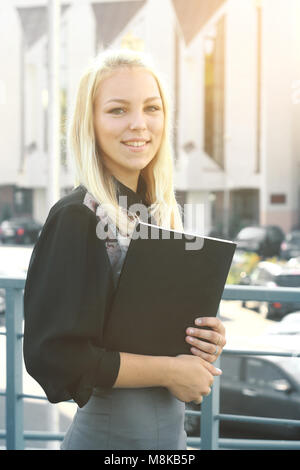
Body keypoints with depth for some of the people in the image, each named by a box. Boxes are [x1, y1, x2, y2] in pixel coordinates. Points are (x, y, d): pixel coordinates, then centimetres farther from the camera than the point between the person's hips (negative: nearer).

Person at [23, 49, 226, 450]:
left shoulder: (162, 212, 3)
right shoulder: (77, 217, -18)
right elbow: (52, 355, -22)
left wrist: (207, 339, -5)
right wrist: (168, 371, -16)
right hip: (109, 435, -7)